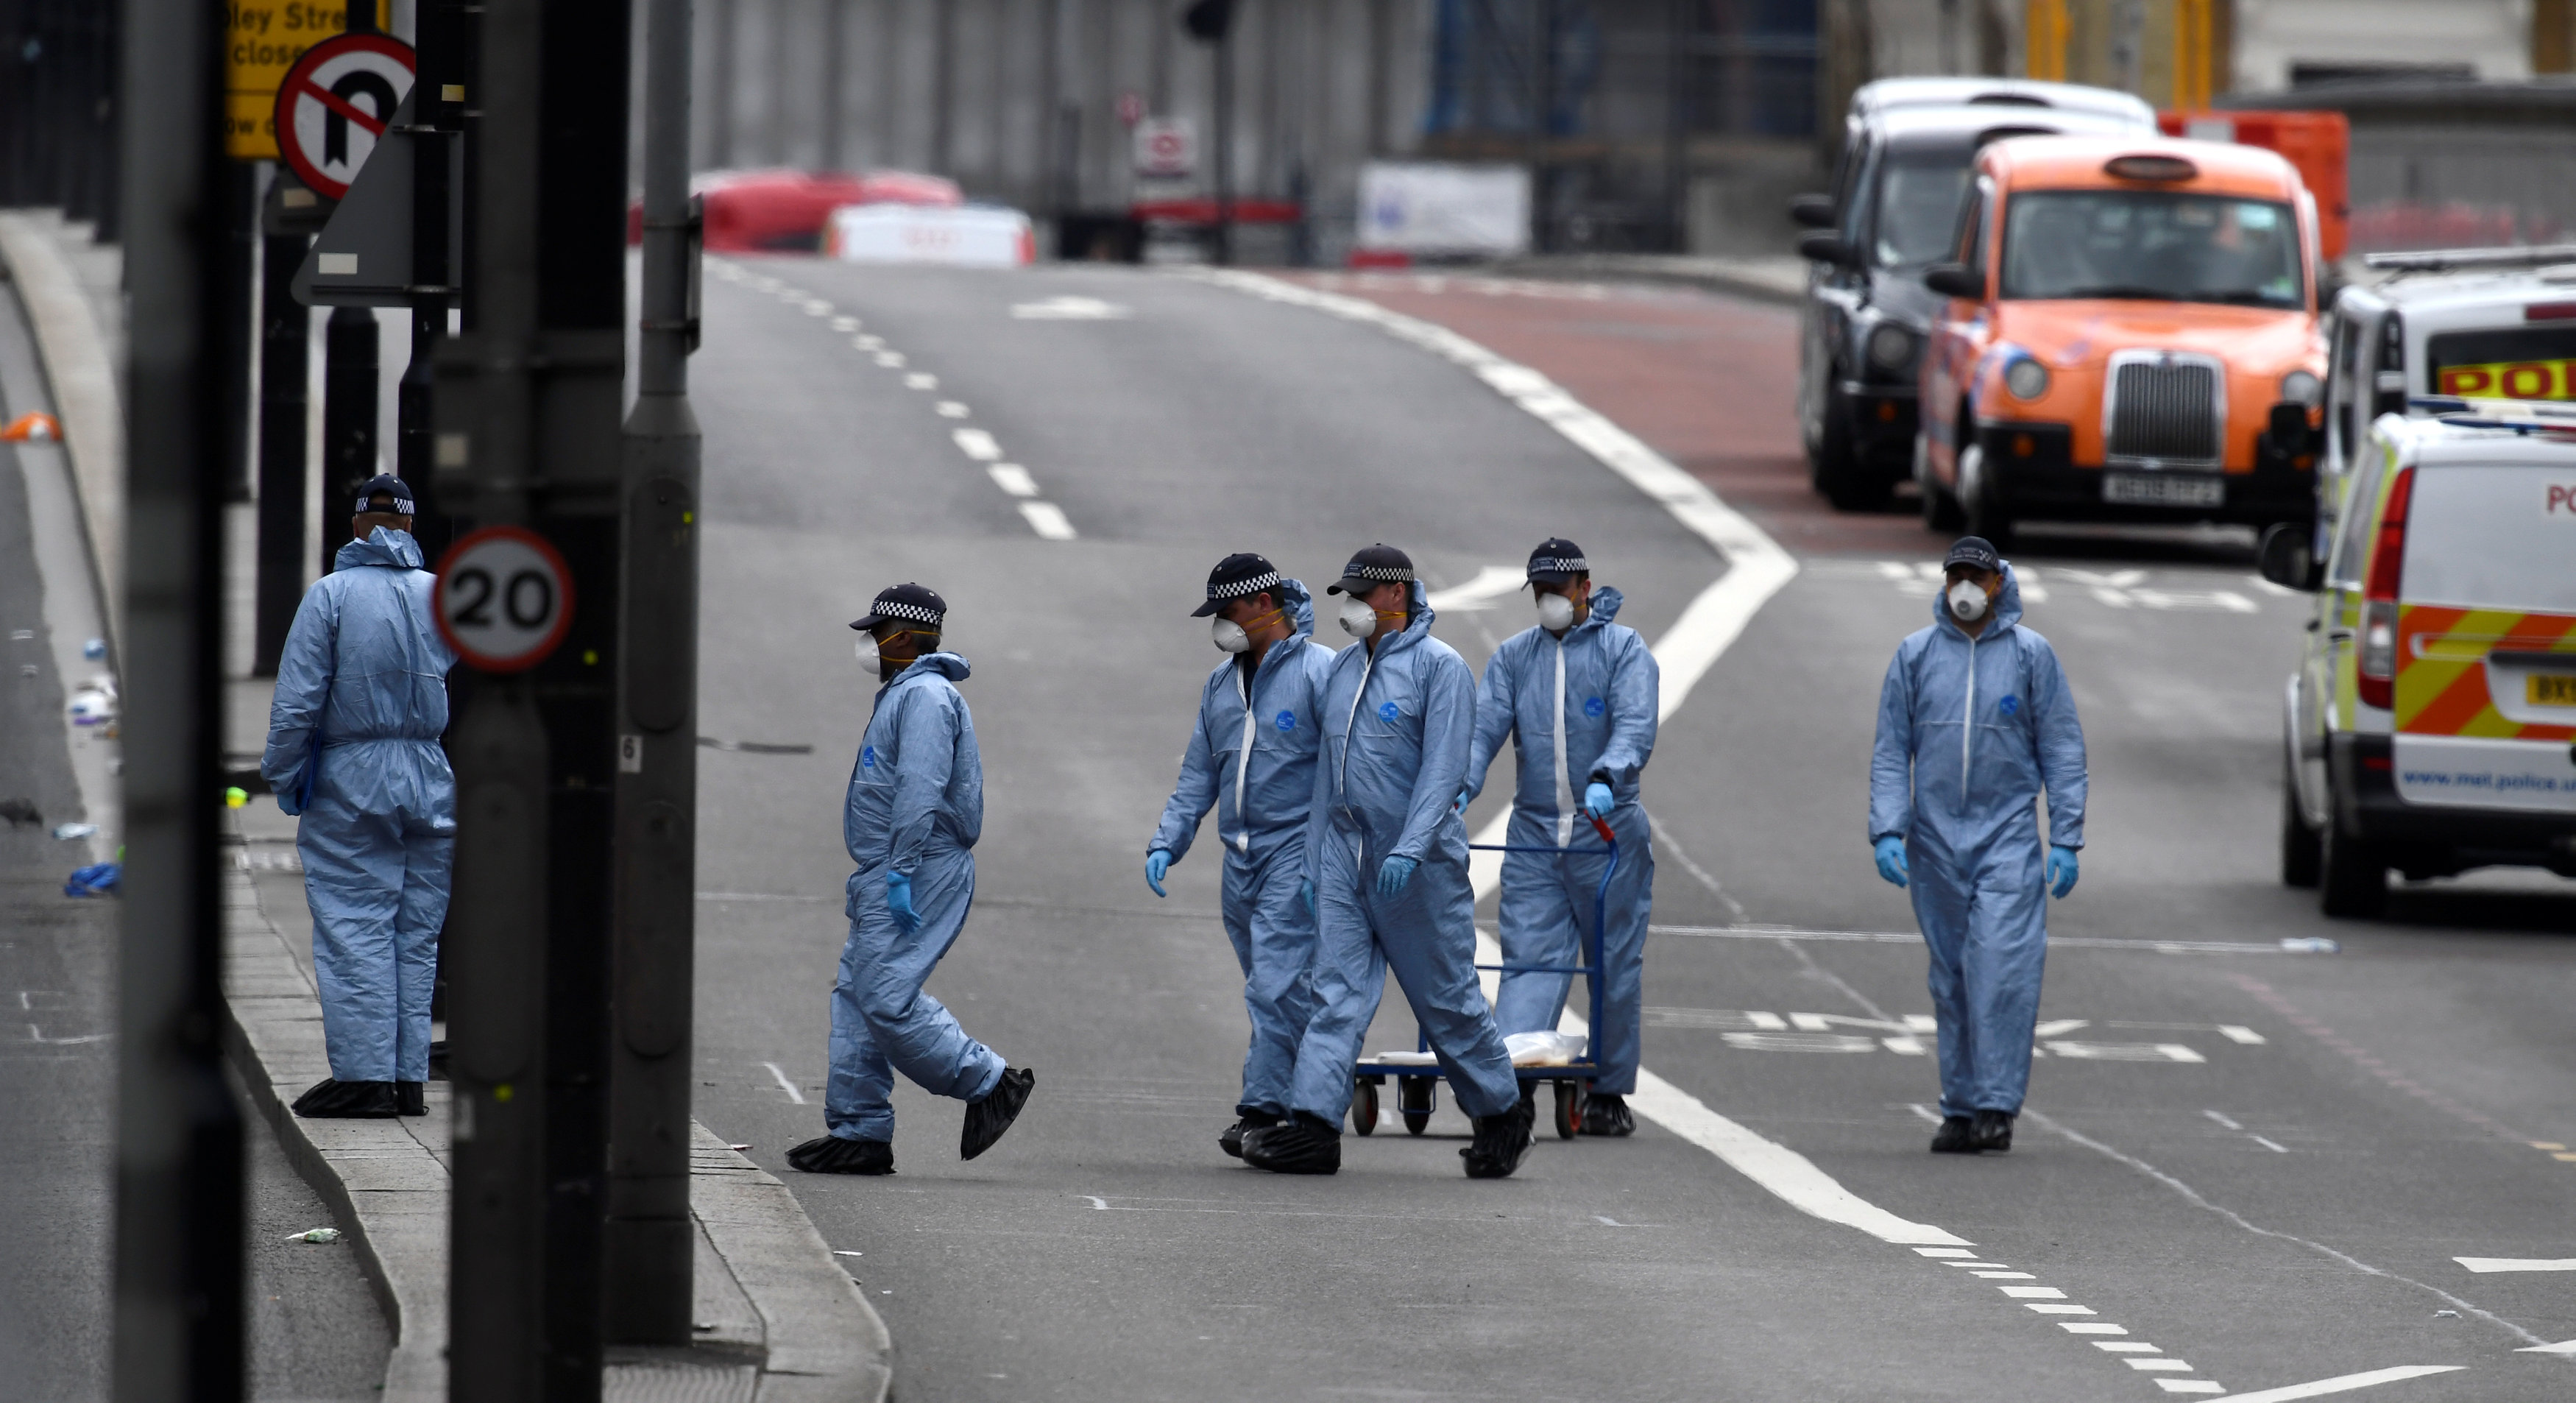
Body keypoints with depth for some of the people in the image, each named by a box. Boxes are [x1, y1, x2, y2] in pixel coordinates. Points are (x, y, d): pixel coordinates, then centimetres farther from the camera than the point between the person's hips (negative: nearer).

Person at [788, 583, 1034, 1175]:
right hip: (887, 878, 11)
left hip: (914, 875, -11)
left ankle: (990, 1084, -8)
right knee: (855, 997, 7)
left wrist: (901, 876, -26)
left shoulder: (925, 696, -13)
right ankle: (857, 1131, 7)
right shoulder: (906, 695, 21)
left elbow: (920, 792, -22)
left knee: (887, 998, -15)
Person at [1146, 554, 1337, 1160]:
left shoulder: (1320, 672, -7)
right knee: (1272, 988, 9)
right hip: (1241, 856, 8)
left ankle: (1264, 1107, -17)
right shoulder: (1222, 684, 16)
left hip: (1295, 852, -8)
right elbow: (1198, 775, 20)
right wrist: (1167, 843, 6)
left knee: (1276, 983, -15)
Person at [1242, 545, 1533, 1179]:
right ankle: (1313, 1122, -12)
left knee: (1447, 995, 3)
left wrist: (1409, 850, -25)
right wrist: (1316, 858, 16)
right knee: (1337, 990, -4)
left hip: (1419, 863, -6)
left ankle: (1502, 1113, 19)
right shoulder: (1344, 667, 14)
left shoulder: (1439, 666, -8)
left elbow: (1443, 768, -16)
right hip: (1345, 851, 6)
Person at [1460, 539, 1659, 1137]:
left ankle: (1608, 1092, 14)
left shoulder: (1624, 649, 1)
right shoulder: (1513, 656, 11)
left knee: (1616, 965, 4)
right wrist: (1460, 788, -19)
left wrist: (1606, 778, -33)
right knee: (1529, 958, -9)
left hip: (1608, 831, -2)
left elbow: (1635, 727, -13)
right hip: (1534, 833, 2)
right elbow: (1485, 726, 1)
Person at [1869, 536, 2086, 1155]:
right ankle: (1959, 1109, 11)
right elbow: (1891, 751, 7)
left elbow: (2062, 750, 4)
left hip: (2008, 833, -2)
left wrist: (2066, 839, -3)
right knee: (1951, 980, 6)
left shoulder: (2031, 654, 3)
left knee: (2003, 969, -14)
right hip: (1935, 841, 2)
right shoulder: (1916, 655, 7)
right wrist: (1887, 831, -5)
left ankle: (1997, 1104, -14)